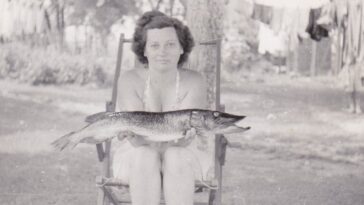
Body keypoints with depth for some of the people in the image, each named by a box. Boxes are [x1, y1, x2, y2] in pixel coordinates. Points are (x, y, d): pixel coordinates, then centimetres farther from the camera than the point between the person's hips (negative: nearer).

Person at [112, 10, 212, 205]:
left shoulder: (194, 82, -14)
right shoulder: (130, 80, -14)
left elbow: (184, 131, -24)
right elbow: (138, 139, -22)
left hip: (185, 155, 0)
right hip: (138, 157, 0)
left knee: (176, 157, -33)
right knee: (146, 157, -33)